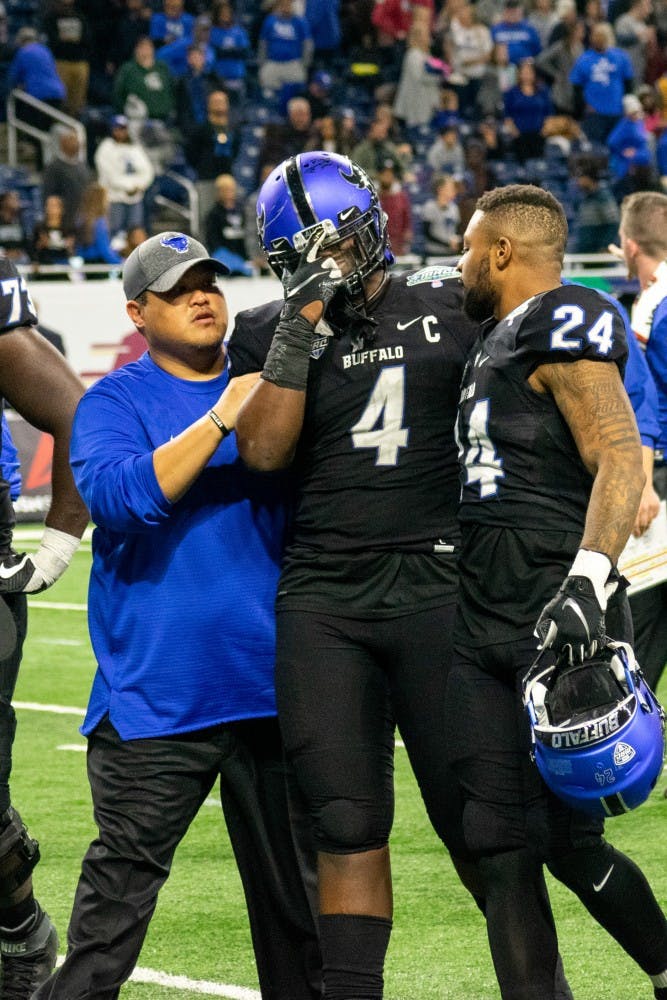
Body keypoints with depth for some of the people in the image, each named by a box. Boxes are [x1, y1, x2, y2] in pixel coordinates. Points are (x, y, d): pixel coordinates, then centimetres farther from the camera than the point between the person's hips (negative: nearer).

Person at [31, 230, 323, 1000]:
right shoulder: (116, 401, 1)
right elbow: (116, 495, -18)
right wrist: (220, 420, -22)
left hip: (270, 680, 4)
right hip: (156, 695, -4)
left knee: (294, 880, 12)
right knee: (121, 880, -4)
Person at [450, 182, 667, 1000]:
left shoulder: (562, 326, -9)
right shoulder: (495, 341, 20)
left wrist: (589, 578, -31)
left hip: (558, 626, -9)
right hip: (482, 630, 9)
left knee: (567, 839, -5)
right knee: (503, 852, 4)